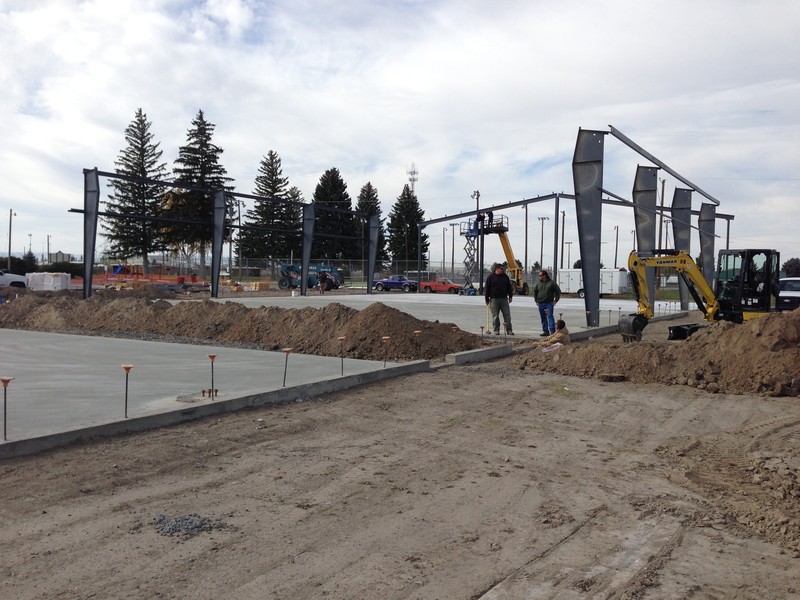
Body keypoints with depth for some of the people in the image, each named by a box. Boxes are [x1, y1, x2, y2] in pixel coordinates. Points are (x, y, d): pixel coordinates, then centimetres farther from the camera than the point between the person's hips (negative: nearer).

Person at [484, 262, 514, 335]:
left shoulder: (505, 276, 10)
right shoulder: (490, 277, 0)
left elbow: (509, 287, 17)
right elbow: (487, 288, 0)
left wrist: (510, 297, 13)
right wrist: (487, 299, -3)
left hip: (504, 299, 3)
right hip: (494, 299, -3)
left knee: (507, 315, 0)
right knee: (495, 316, 1)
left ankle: (509, 330, 5)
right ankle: (496, 330, 9)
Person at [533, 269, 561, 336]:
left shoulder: (552, 283, -1)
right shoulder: (538, 283, 11)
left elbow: (558, 291, 3)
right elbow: (535, 292, 23)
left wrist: (555, 300, -2)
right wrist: (536, 301, 15)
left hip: (549, 303, -5)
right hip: (540, 304, 5)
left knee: (550, 317, -11)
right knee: (543, 318, 7)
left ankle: (552, 331, -13)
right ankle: (545, 331, 14)